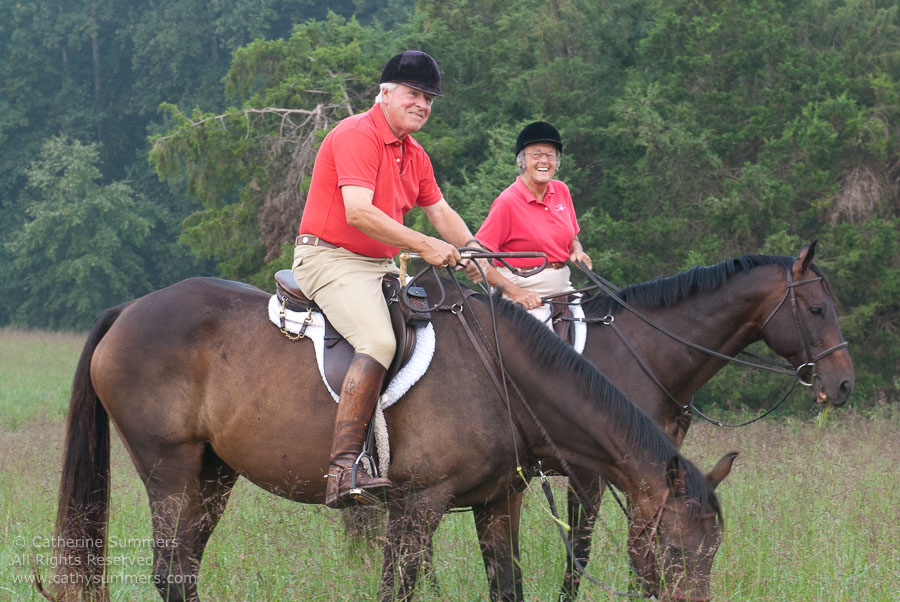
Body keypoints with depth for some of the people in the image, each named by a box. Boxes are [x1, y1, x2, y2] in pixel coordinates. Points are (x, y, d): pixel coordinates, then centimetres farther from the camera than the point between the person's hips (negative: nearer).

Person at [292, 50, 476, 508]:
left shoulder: (414, 155, 16)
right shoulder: (357, 136, -14)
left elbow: (441, 213, 23)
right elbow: (358, 213, -25)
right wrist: (424, 246, -26)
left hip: (382, 265, 10)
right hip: (330, 259, -10)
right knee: (379, 340, -32)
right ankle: (343, 470, -41)